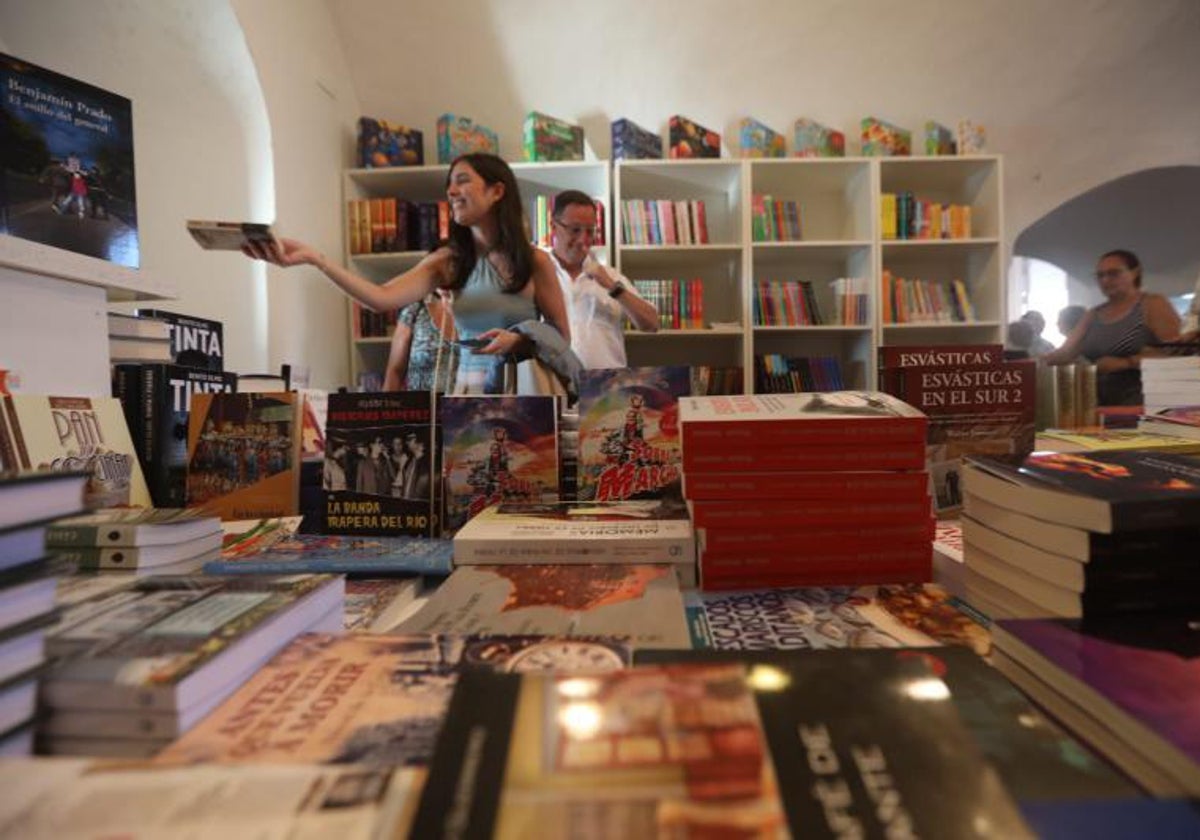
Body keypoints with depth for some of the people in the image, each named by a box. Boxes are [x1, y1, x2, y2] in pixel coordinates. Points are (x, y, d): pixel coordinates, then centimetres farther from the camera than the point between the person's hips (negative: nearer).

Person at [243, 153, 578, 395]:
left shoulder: (535, 262, -5)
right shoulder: (447, 261, 1)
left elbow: (561, 338, 0)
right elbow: (381, 298, -15)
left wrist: (517, 340, -18)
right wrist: (315, 259, -25)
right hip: (471, 389, 2)